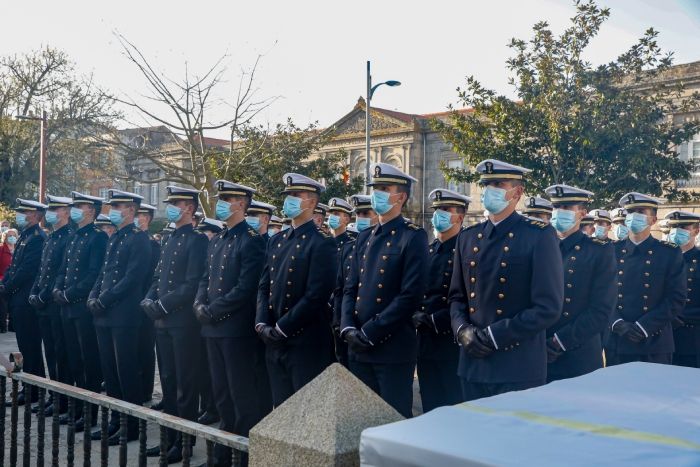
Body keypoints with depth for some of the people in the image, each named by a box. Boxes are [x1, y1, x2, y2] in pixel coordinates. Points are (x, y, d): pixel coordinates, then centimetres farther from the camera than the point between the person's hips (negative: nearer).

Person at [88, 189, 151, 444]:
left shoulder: (138, 239, -8)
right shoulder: (113, 238, 18)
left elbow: (133, 278, -16)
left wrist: (104, 301, -16)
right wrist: (93, 298, 4)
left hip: (124, 316, -8)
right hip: (104, 317, 8)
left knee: (127, 372, -2)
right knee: (109, 372, 12)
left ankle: (132, 426, 7)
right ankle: (115, 421, 22)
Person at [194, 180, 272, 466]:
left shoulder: (253, 240, -11)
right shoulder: (216, 241, 16)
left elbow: (246, 287, -19)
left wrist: (213, 311, -15)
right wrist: (200, 306, 0)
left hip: (239, 330, -9)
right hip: (213, 328, 9)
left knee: (245, 397, -1)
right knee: (222, 394, 16)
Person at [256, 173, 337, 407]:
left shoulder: (322, 243, -10)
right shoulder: (276, 240, 13)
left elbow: (316, 296, -17)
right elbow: (264, 286, 13)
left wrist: (282, 328, -15)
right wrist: (263, 324, -2)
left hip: (306, 343, -7)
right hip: (275, 342, 7)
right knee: (280, 406, 15)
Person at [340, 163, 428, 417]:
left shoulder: (413, 237, -7)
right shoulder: (365, 237, 15)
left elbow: (411, 295, -15)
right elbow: (350, 288, 13)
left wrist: (369, 332, -15)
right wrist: (348, 328, -4)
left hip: (393, 348, -6)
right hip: (358, 348, 7)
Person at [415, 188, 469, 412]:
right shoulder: (428, 251, 14)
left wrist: (435, 320, -16)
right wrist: (416, 314, 0)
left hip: (452, 342, -7)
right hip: (426, 343, 7)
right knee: (429, 409, 13)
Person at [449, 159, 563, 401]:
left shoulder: (540, 236, -6)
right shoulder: (468, 237, 10)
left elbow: (548, 308, -11)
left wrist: (493, 336, -14)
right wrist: (462, 330, -5)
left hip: (519, 370, -5)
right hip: (472, 366, 5)